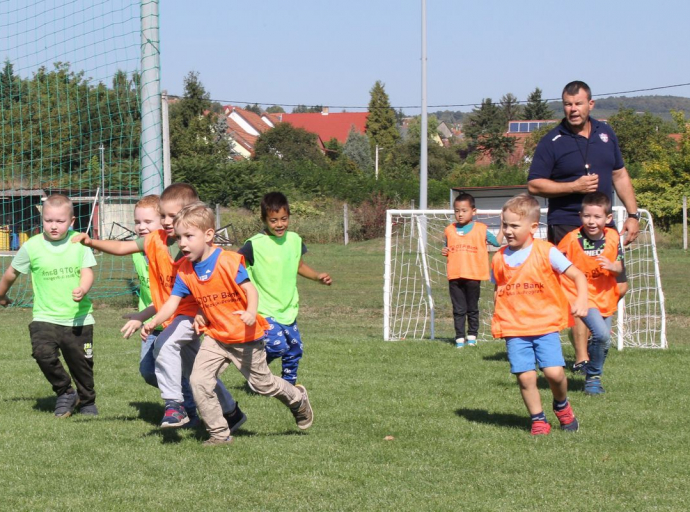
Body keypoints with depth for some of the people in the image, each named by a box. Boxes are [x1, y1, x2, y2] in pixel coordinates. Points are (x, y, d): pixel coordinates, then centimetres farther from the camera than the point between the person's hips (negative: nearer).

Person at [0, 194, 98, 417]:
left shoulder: (79, 242, -3)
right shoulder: (32, 246, -3)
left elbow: (87, 271, -8)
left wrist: (82, 289, -30)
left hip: (79, 318, 0)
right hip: (45, 317, 0)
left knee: (81, 362, 8)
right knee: (44, 353, -23)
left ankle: (87, 401, 35)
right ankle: (65, 393, 2)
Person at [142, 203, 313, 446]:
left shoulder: (228, 261, -21)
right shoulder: (185, 271, -6)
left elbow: (250, 289, -20)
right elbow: (173, 302, -9)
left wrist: (251, 313, -40)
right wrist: (154, 321, -26)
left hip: (245, 337, -4)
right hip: (215, 337, 4)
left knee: (262, 383, 12)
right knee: (199, 381, -13)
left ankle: (297, 399, 43)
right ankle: (219, 433, -1)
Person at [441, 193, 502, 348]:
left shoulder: (481, 229, 2)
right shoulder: (450, 230, 9)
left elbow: (497, 242, 8)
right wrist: (444, 252, 0)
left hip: (473, 276, -2)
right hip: (454, 276, 2)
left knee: (472, 309, 8)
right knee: (458, 310, 5)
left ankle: (472, 336, 19)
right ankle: (459, 338, 9)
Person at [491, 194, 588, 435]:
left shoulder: (546, 252, -4)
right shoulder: (499, 258, 6)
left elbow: (577, 275, -4)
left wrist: (581, 300, -20)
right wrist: (498, 320, 9)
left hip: (545, 325, -2)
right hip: (514, 328, 2)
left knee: (554, 372, -13)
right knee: (525, 377, -7)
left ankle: (561, 406, 18)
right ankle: (538, 420, 11)